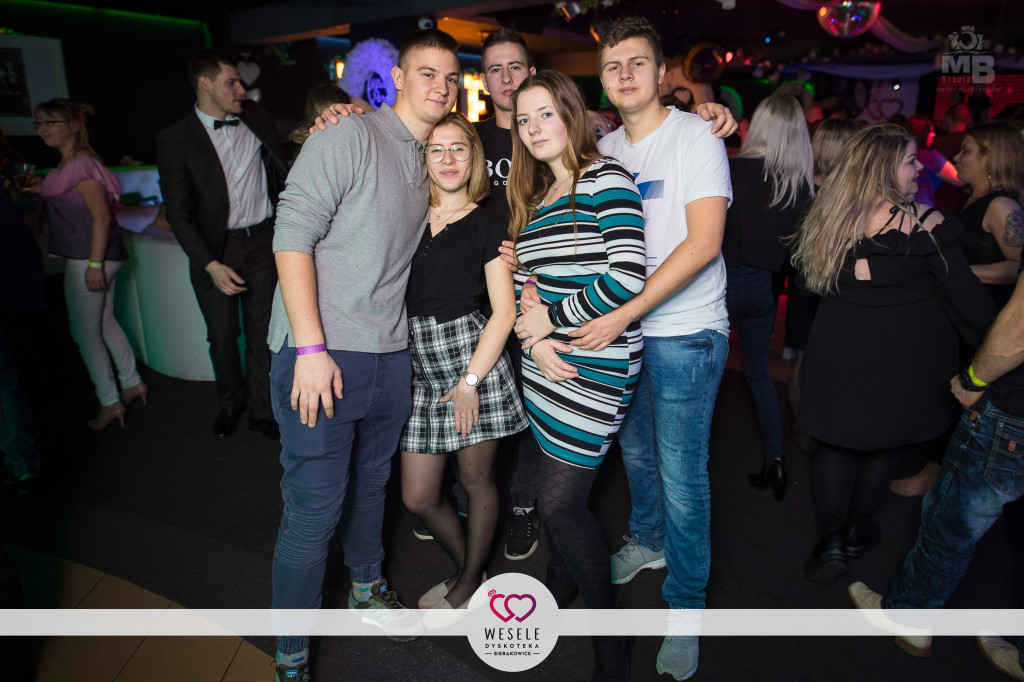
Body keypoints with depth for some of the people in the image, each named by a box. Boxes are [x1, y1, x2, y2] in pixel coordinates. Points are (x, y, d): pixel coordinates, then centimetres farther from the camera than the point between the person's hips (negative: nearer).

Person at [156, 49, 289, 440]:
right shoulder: (175, 140, -6)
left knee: (261, 332, 8)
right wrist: (211, 265, -17)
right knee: (222, 336, 11)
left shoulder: (256, 118, 5)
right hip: (214, 250, -2)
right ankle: (231, 403, 35)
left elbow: (281, 169, 17)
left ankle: (261, 410, 24)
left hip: (262, 242, 2)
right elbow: (178, 213, -8)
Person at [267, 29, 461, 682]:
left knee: (371, 484, 22)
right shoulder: (349, 137, -9)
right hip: (322, 355, -7)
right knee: (313, 511, 0)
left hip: (391, 355, 7)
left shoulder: (430, 159, 15)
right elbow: (293, 236, -15)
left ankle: (368, 586, 45)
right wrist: (311, 348, -21)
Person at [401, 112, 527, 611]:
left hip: (474, 361, -4)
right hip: (420, 369, 4)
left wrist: (470, 380, -12)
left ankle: (471, 581, 33)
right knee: (417, 498, 8)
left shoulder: (486, 225, 0)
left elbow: (504, 311, -5)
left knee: (476, 481, 9)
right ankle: (466, 567, 35)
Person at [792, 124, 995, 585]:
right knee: (888, 439, 17)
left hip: (840, 347, 2)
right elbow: (966, 296, -9)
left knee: (836, 436, 14)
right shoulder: (925, 223, -15)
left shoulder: (830, 218, -3)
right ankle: (858, 527, 31)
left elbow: (809, 279, 9)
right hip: (905, 352, -2)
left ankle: (831, 535, 7)